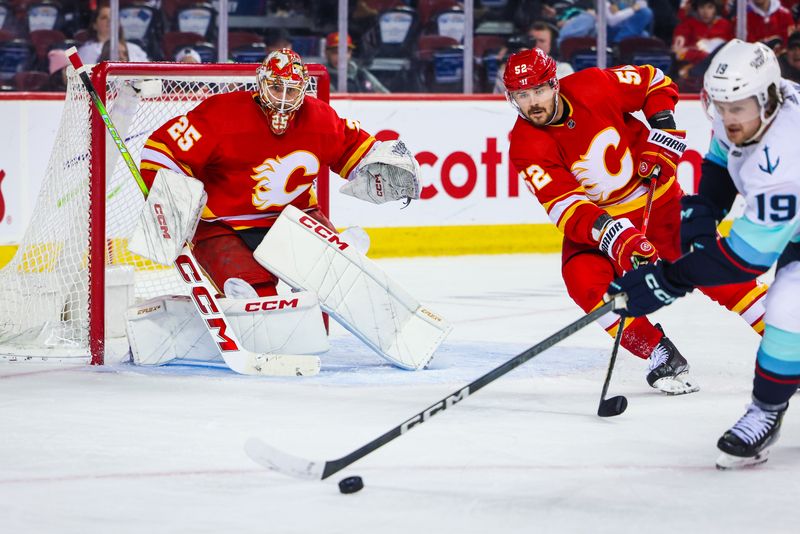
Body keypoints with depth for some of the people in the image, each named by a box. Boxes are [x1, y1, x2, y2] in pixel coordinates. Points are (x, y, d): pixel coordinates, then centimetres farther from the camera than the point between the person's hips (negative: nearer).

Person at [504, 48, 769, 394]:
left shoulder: (593, 87, -19)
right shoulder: (526, 147, -21)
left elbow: (654, 83, -1)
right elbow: (565, 206, -30)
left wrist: (663, 133, -12)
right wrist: (612, 236, -44)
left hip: (656, 199, 0)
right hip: (597, 221, 0)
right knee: (585, 280, -25)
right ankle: (662, 357, -13)